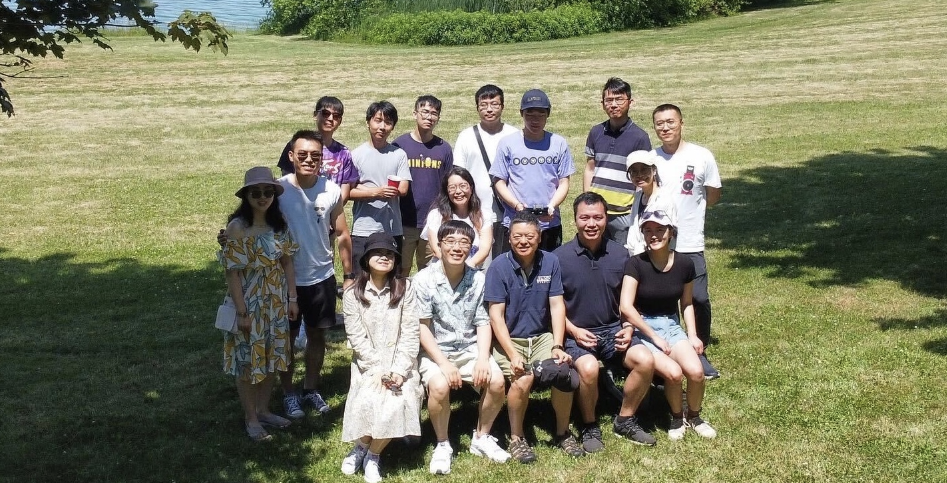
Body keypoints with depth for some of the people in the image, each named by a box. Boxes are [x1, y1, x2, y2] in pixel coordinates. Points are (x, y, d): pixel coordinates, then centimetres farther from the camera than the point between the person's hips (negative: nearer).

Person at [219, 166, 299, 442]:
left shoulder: (279, 225, 0)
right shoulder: (237, 227, -16)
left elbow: (287, 263, 7)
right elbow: (233, 272, -16)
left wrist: (292, 298, 5)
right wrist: (241, 312, -17)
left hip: (276, 303, 5)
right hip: (249, 303, -5)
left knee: (272, 357, 15)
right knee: (248, 360, 6)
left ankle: (263, 409, 33)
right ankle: (251, 419, 20)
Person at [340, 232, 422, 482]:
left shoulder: (405, 289, 1)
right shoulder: (353, 294, 1)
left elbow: (410, 333, -4)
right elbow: (356, 337, -4)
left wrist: (398, 370, -15)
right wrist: (379, 370, -15)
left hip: (400, 365, 0)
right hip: (368, 366, 0)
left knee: (397, 404, -26)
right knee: (368, 403, -27)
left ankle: (373, 454, 0)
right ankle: (361, 447, 5)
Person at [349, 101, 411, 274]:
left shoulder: (399, 155, 3)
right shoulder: (357, 154, 0)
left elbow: (402, 190, -6)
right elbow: (349, 192, -4)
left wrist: (362, 188, -7)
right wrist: (376, 192, -20)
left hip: (392, 231, 1)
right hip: (362, 231, -1)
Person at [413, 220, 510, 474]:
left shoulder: (478, 279, -2)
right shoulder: (424, 279, -12)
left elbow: (483, 323, 1)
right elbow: (422, 327, -12)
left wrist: (483, 358, -14)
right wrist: (443, 363, -20)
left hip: (470, 349, 3)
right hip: (435, 351, -3)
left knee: (496, 381, -22)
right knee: (439, 386, -32)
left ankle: (482, 437, 5)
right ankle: (442, 445, -5)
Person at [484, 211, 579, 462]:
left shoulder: (550, 262, -2)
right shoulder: (499, 267, -10)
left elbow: (557, 306, -2)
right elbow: (496, 315, -12)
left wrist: (558, 346, -14)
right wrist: (513, 354, -21)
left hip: (542, 336, 3)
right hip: (508, 339, -3)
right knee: (523, 379, -29)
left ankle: (563, 432, 5)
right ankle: (516, 438, -3)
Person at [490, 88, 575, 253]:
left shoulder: (559, 144, 6)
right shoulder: (507, 144, 2)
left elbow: (564, 182, 6)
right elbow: (500, 182, 3)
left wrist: (552, 206, -13)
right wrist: (517, 205, -14)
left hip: (550, 225, 1)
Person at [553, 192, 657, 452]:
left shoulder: (620, 254, 4)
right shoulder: (560, 257, -7)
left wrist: (628, 329, -4)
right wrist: (574, 331, -15)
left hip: (613, 330, 4)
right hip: (576, 333, -4)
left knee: (645, 360, -22)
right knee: (589, 368, -33)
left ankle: (625, 420, 3)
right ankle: (589, 426, -5)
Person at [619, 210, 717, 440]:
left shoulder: (684, 264, -1)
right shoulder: (636, 264, -13)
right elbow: (626, 307, -19)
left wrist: (692, 335, 1)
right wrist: (654, 337, -18)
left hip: (671, 326, 4)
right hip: (642, 328, -4)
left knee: (696, 370, -22)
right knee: (673, 372, -28)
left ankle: (694, 417, 8)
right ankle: (676, 419, 3)